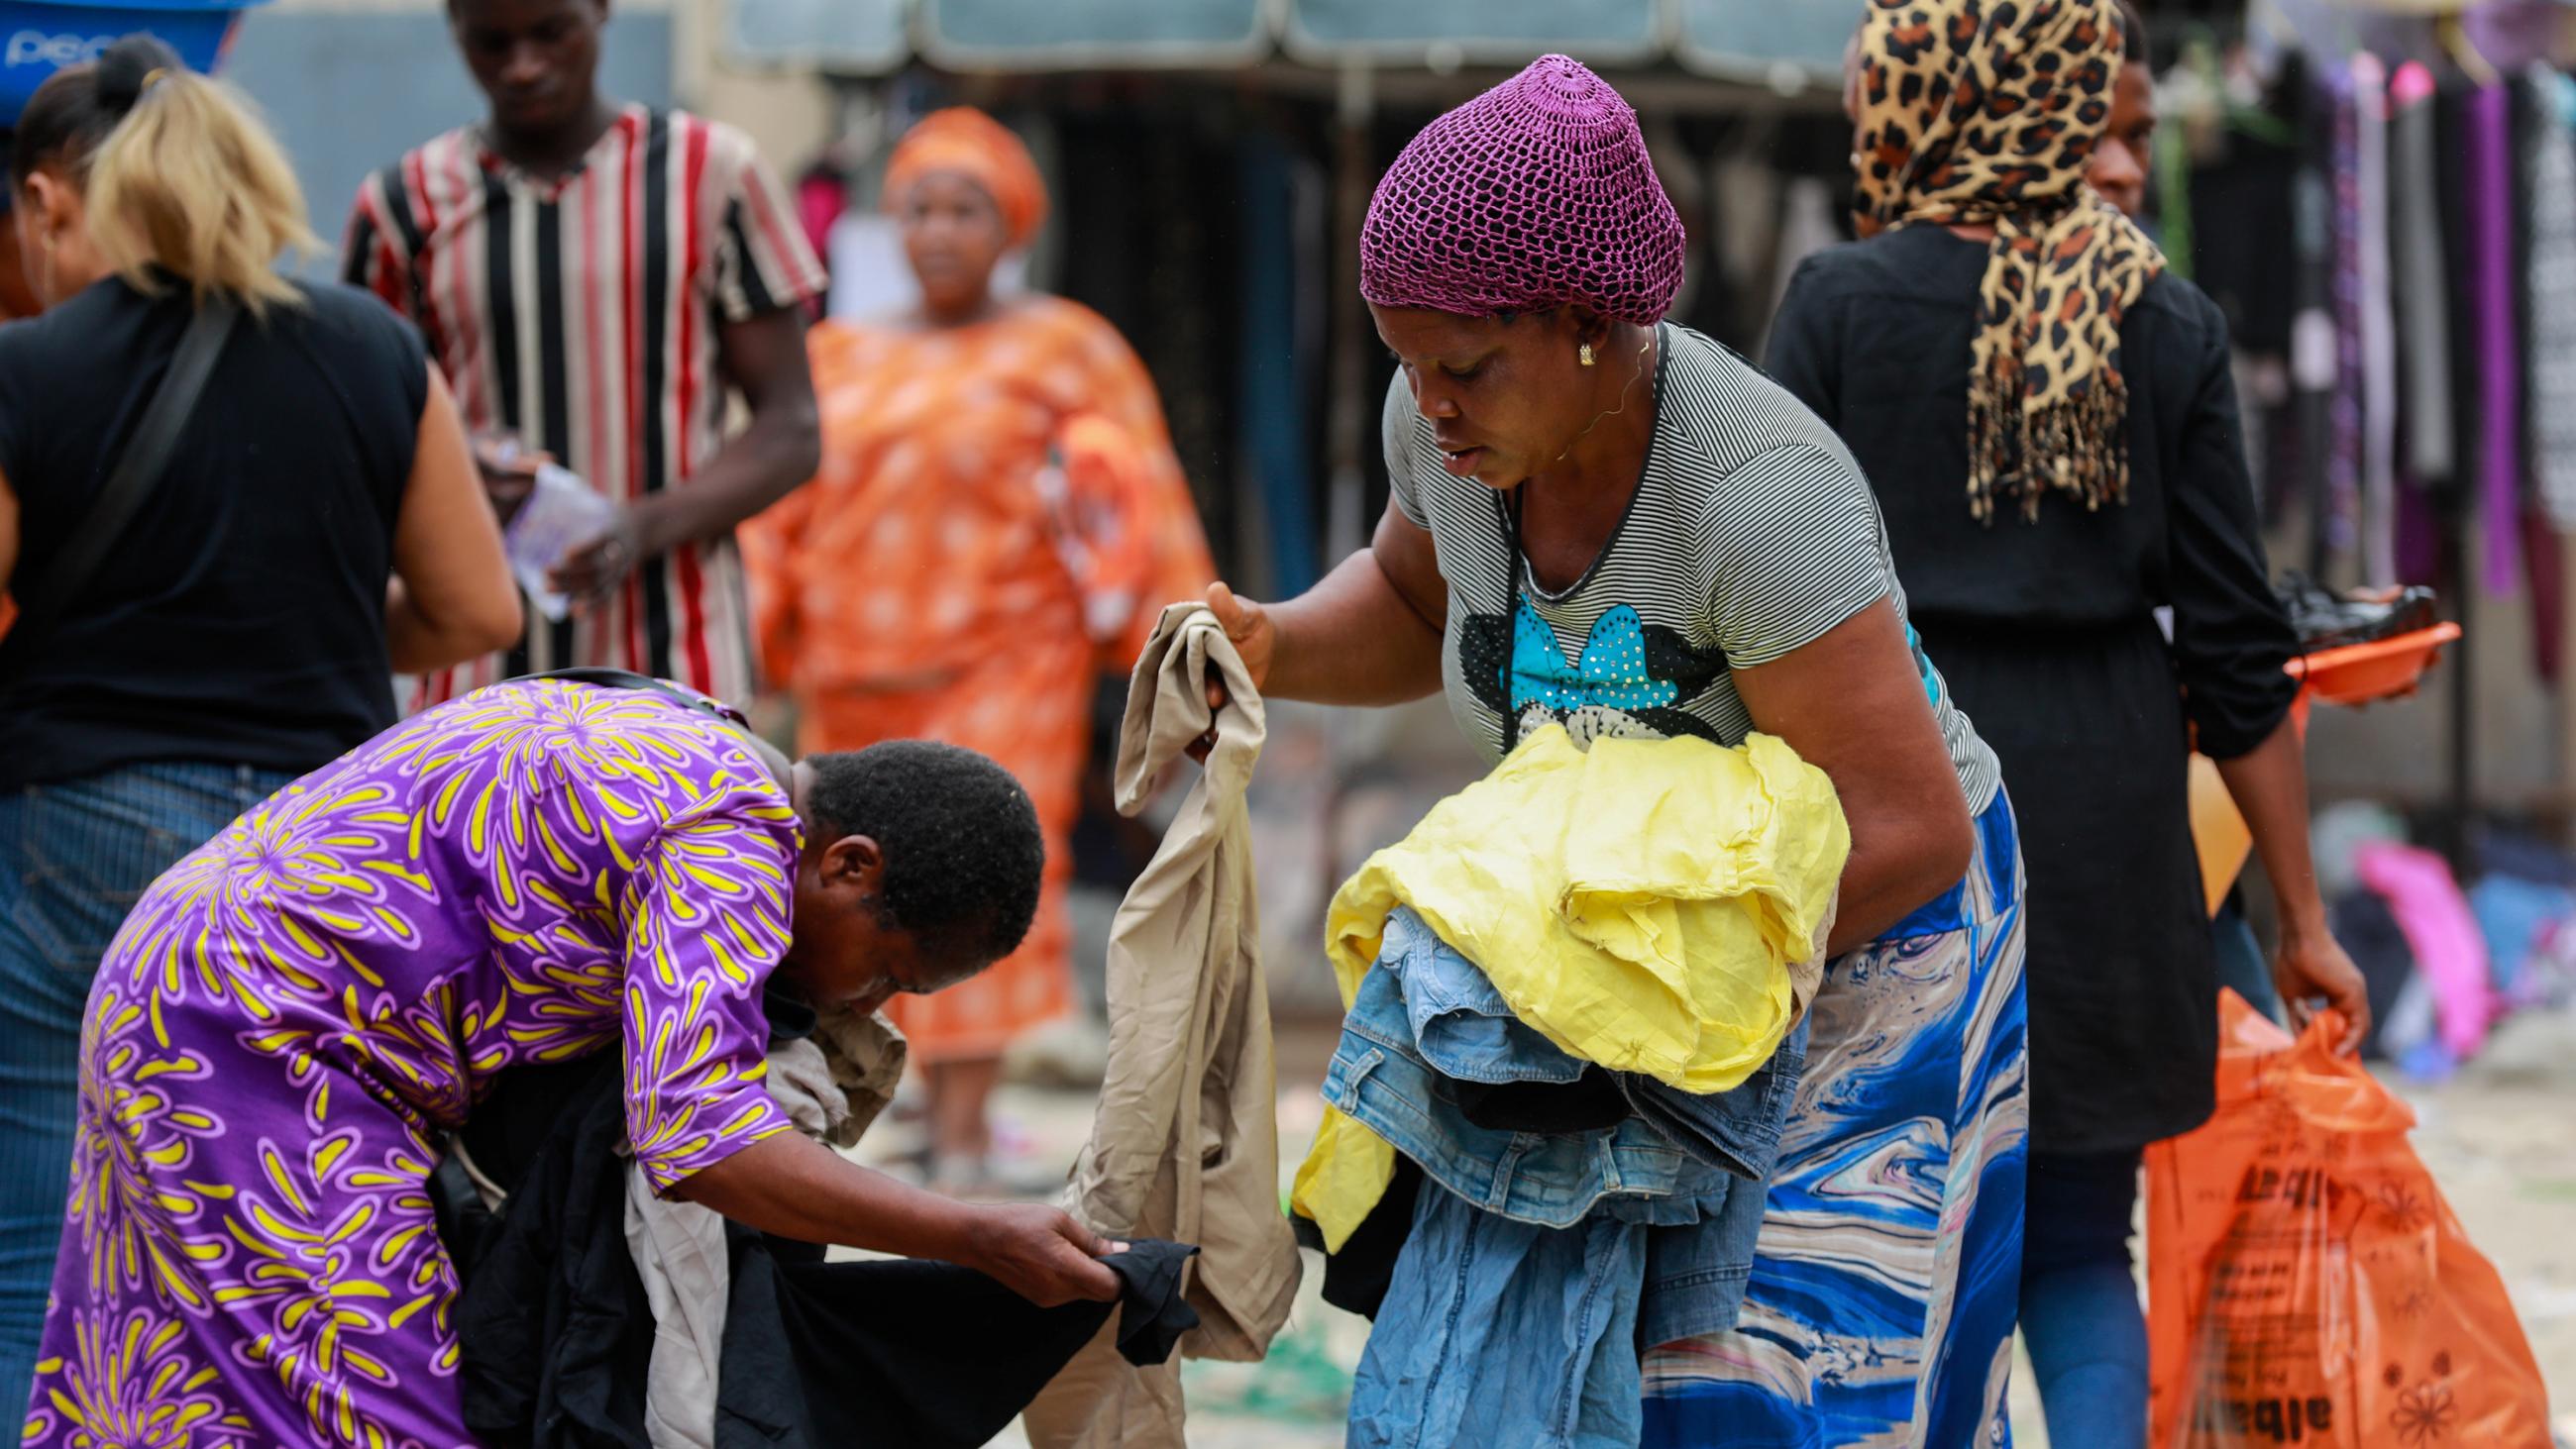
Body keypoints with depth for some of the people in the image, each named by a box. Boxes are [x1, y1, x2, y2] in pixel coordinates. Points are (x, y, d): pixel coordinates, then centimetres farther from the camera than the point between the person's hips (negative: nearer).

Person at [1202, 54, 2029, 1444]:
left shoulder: (1754, 488, -31)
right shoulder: (1448, 425, -10)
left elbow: (1908, 833, -30)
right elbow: (1415, 600, 15)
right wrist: (1272, 646, -6)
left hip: (1864, 943, -6)